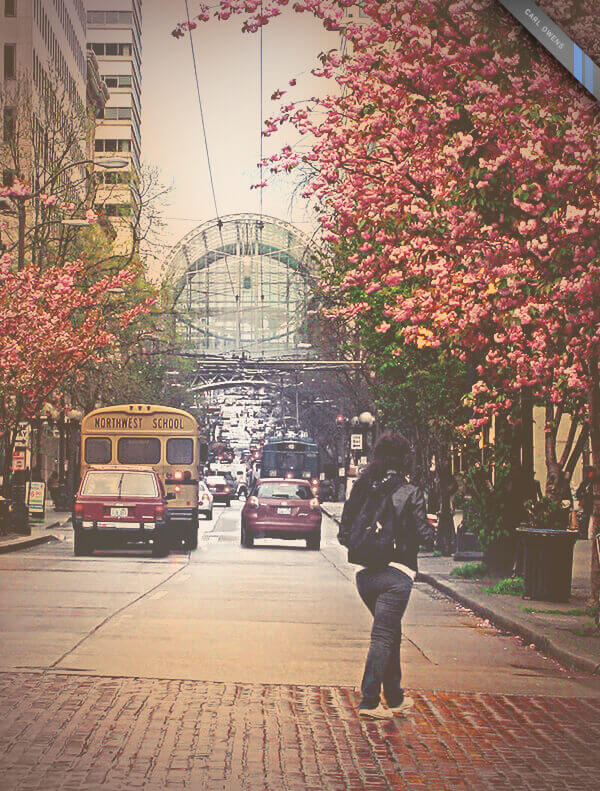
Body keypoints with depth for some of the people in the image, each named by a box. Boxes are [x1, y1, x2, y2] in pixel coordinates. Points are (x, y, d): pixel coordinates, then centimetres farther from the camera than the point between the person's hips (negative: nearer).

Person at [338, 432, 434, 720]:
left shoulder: (361, 489, 5)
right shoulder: (410, 494, -7)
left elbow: (344, 533, 6)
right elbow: (425, 537, -8)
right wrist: (431, 531, 14)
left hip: (365, 574, 6)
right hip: (396, 573, -5)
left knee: (390, 633, 20)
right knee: (383, 636, -2)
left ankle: (395, 698, 28)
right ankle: (369, 701, -5)